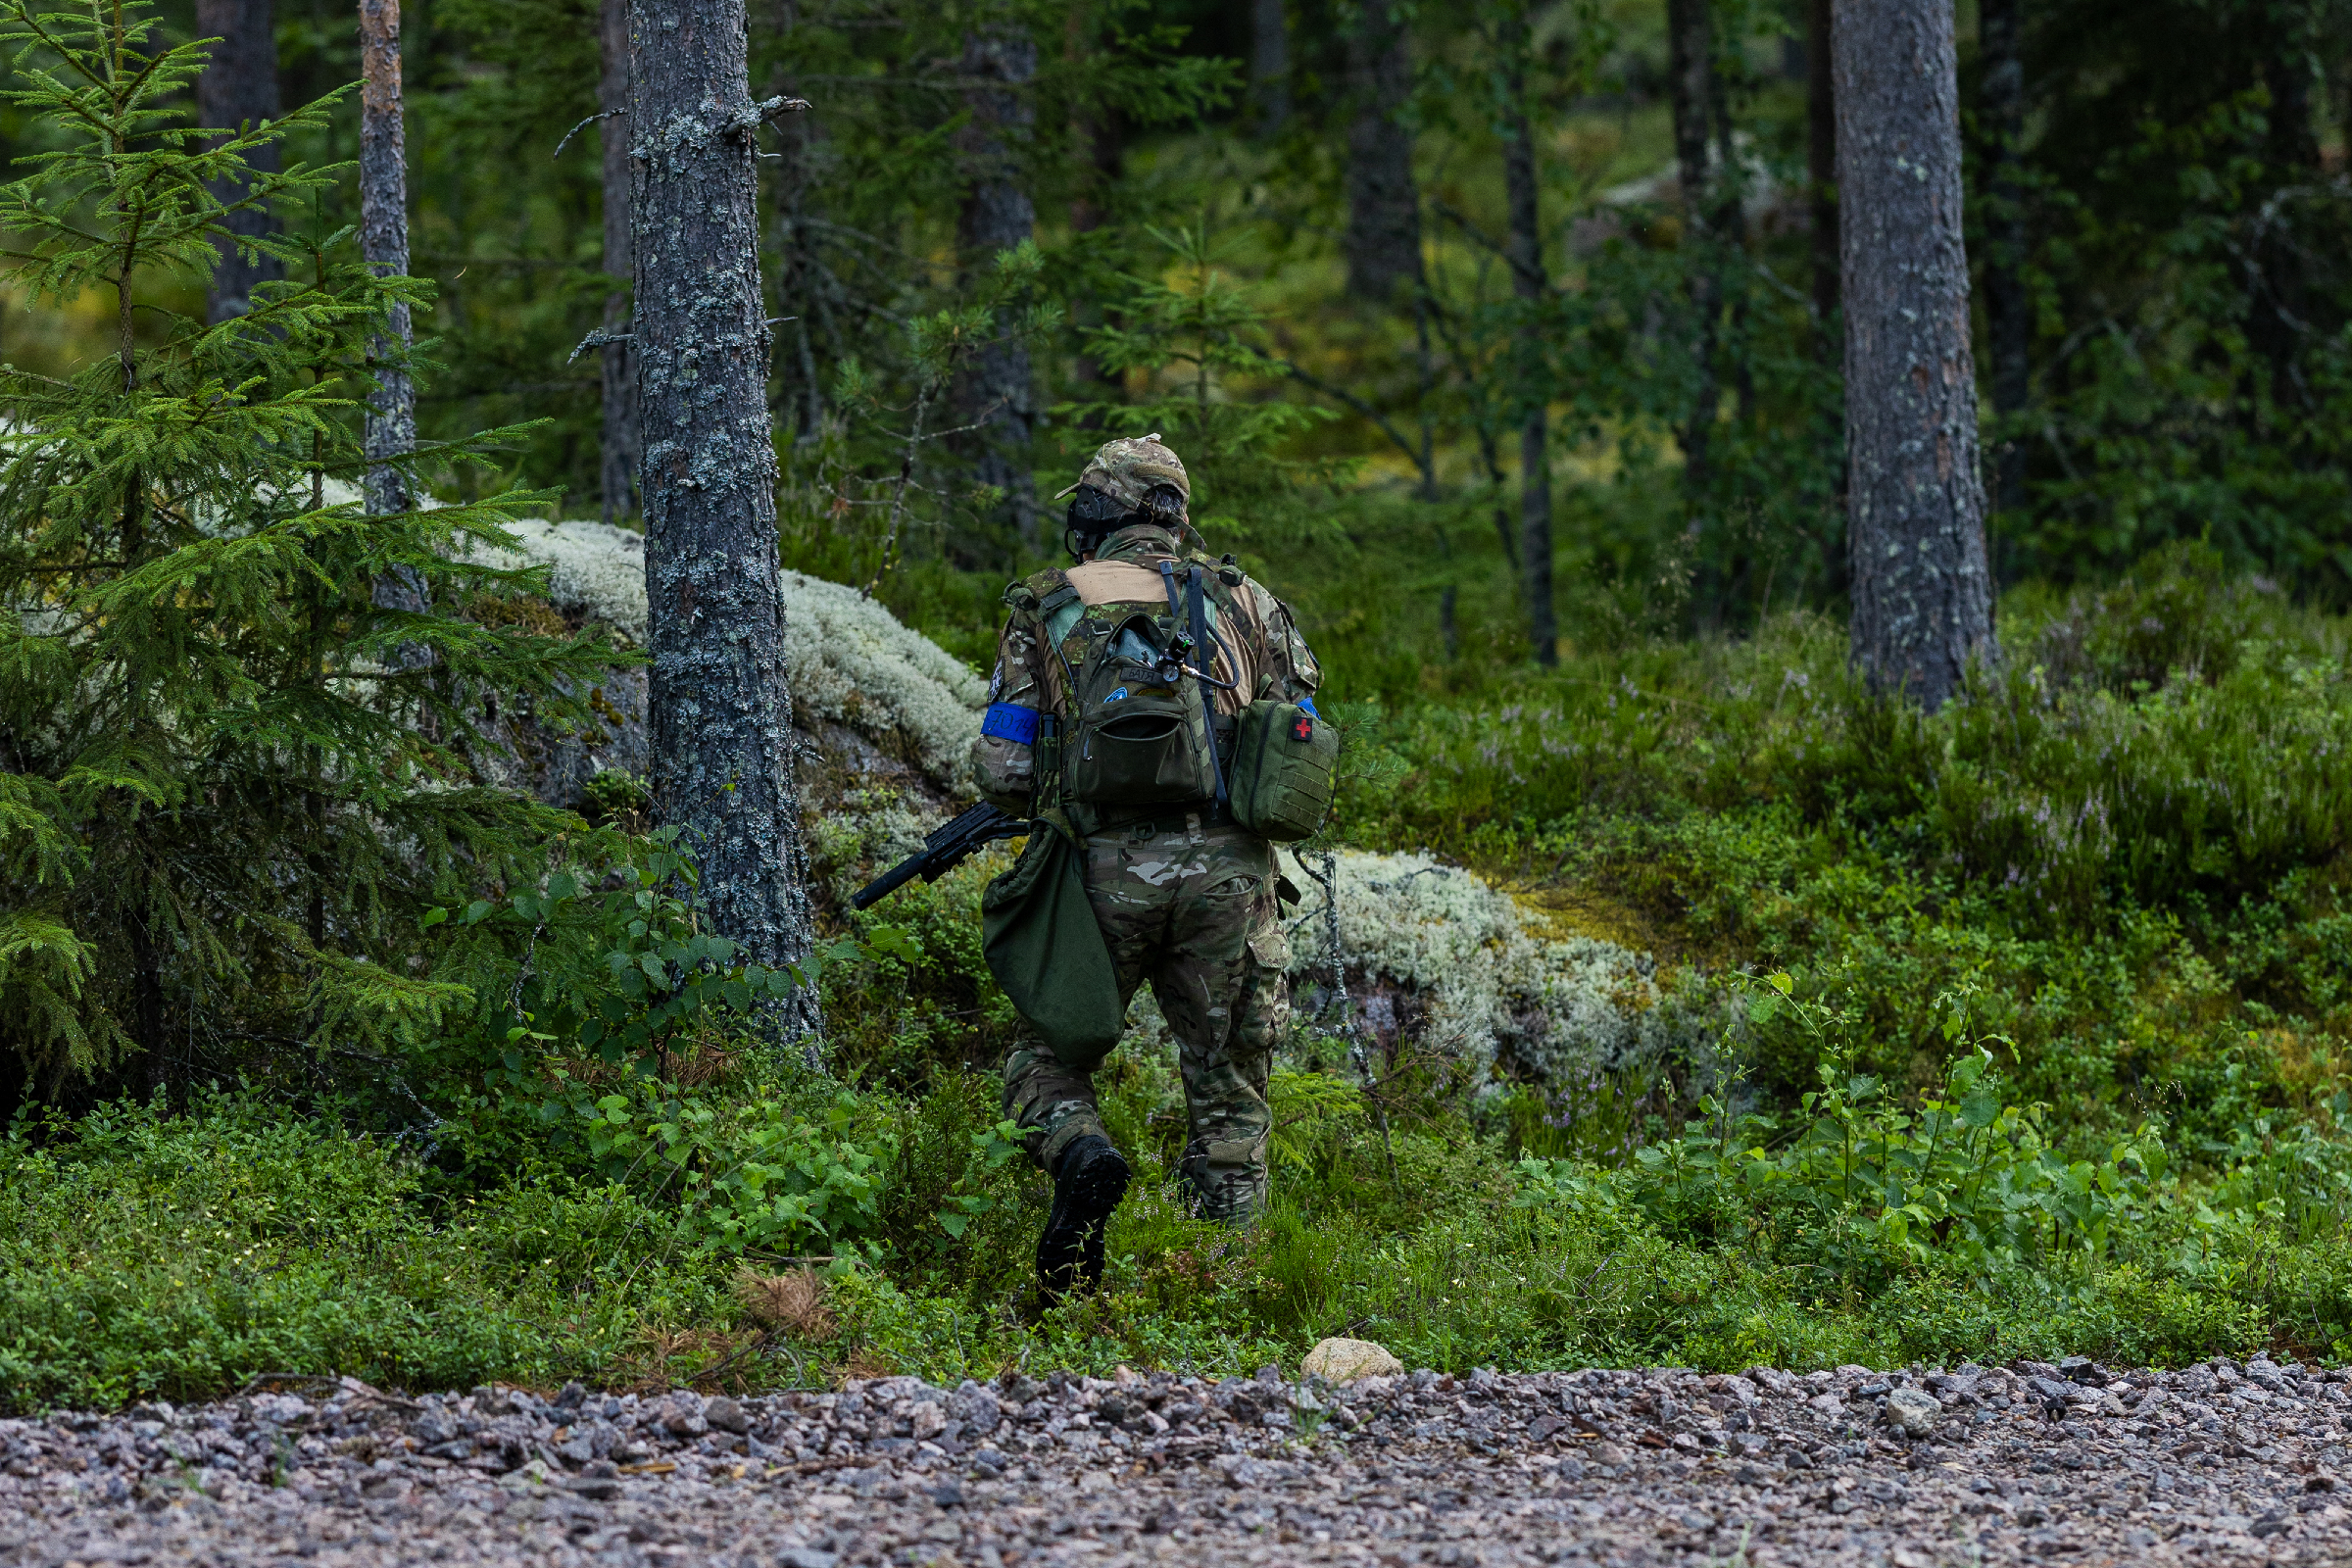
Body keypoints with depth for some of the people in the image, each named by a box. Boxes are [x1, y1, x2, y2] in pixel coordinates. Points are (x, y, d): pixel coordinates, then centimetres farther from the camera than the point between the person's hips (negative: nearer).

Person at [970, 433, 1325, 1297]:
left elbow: (1004, 772, 3)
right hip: (1230, 869, 2)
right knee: (1228, 1094, 10)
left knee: (1047, 1056, 15)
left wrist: (1046, 792, 26)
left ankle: (1080, 1154, -16)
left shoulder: (1049, 608, 8)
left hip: (1111, 869, -2)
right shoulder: (1245, 602, 13)